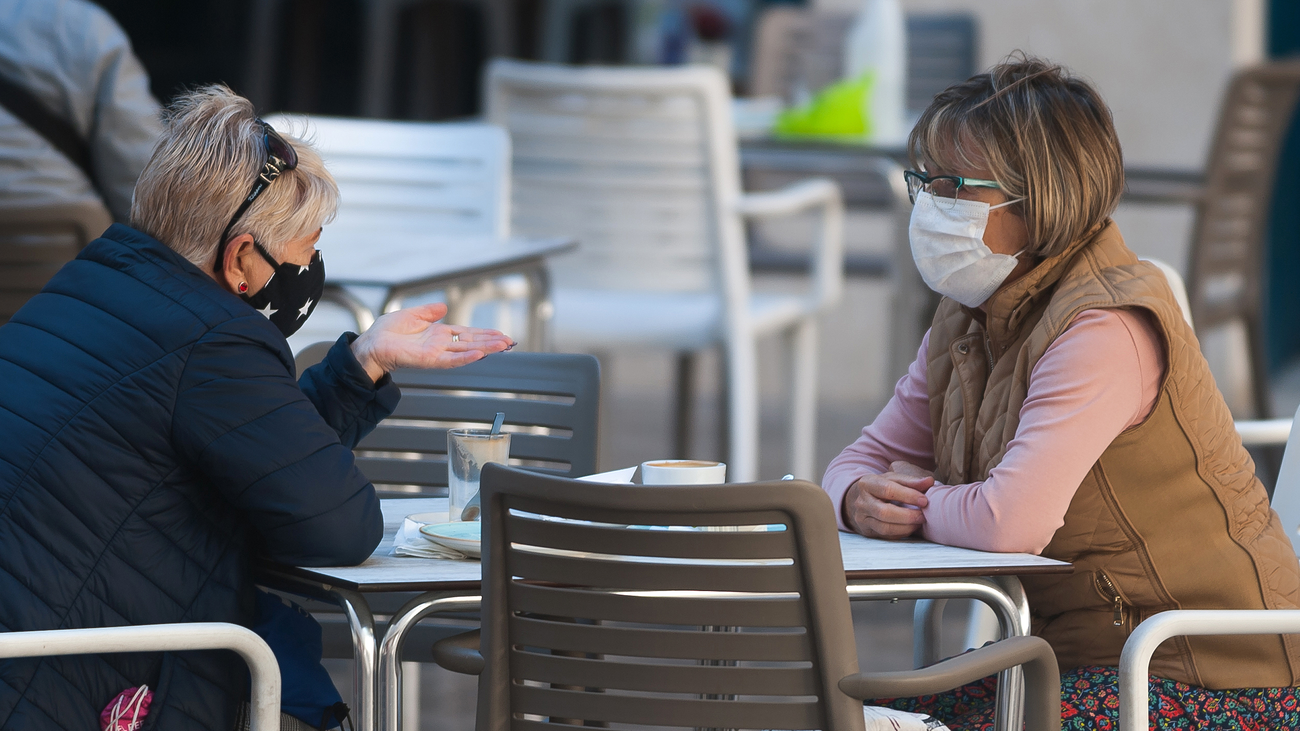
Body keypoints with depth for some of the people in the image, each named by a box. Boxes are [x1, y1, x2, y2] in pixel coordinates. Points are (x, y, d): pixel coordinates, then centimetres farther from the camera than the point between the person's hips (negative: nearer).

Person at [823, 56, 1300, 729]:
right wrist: (859, 497, -12)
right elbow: (872, 456, 13)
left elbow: (1008, 522, -31)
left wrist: (914, 503, -11)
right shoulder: (967, 319, 7)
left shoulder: (1107, 329, -22)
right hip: (1077, 658, 8)